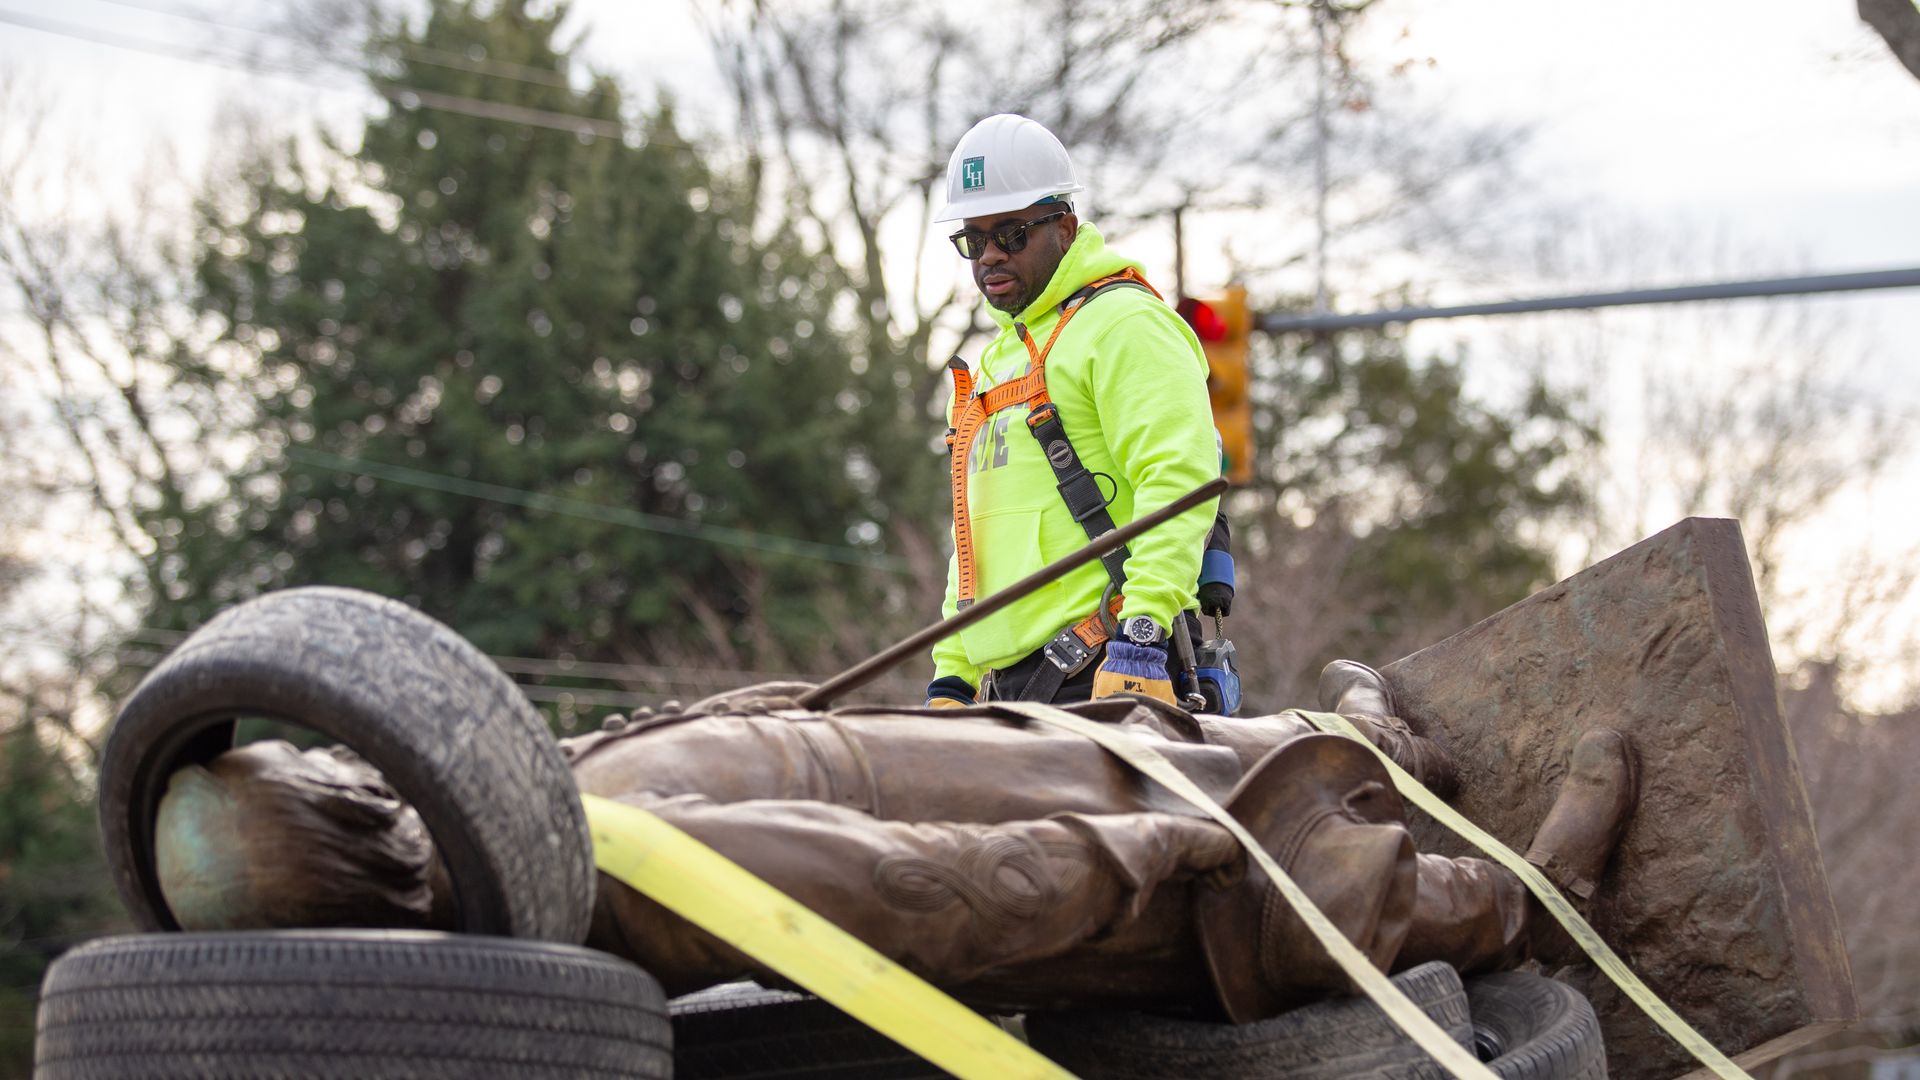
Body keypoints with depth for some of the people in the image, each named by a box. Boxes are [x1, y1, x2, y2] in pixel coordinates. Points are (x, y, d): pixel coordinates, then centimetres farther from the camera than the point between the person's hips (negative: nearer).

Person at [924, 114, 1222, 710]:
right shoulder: (995, 361, 27)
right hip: (1009, 686, 8)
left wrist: (1141, 636, -26)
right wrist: (951, 678, 20)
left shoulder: (1123, 324, -3)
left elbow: (1179, 480, -16)